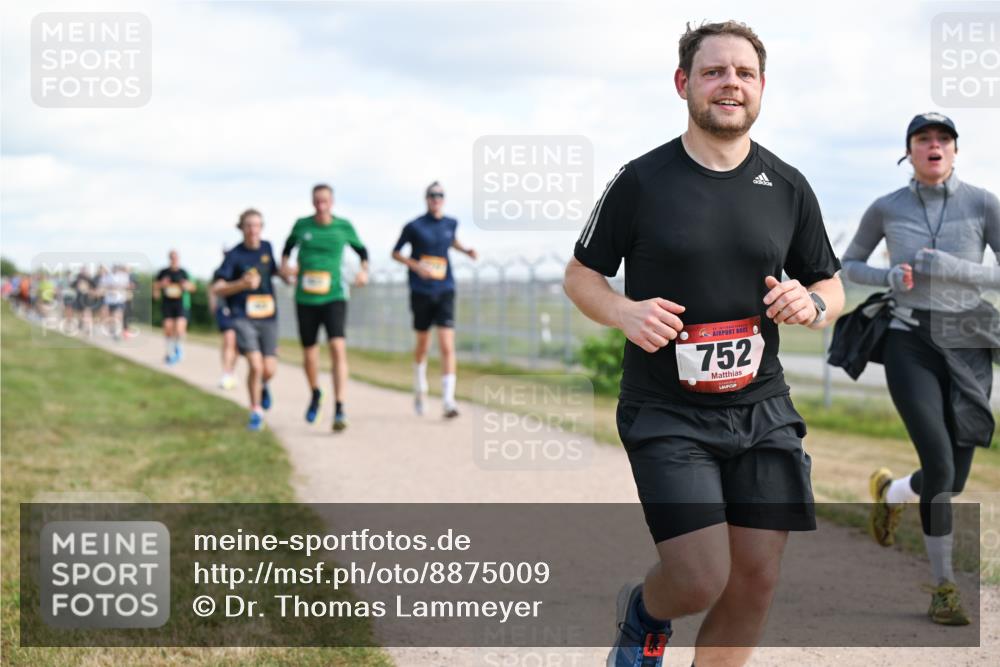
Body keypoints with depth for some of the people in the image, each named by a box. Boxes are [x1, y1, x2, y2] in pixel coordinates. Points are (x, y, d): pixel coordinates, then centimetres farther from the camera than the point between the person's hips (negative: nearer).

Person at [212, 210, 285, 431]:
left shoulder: (267, 248, 7)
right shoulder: (234, 255, -7)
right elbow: (217, 289, -12)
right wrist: (242, 284, -25)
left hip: (267, 317, 4)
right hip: (243, 318, -4)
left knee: (269, 370, -4)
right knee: (255, 365, -18)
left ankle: (262, 386, 34)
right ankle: (256, 412, 3)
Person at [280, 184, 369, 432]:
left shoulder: (344, 227, -1)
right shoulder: (302, 225, 1)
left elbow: (361, 249, 15)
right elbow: (288, 246, 20)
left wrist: (364, 270, -3)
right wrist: (284, 265, 1)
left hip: (334, 297, -2)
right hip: (305, 299, 2)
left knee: (338, 347, -20)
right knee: (309, 353, 8)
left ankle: (339, 410, -21)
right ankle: (315, 395, 40)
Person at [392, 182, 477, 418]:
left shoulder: (450, 223, 6)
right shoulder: (414, 226, -4)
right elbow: (395, 253, 3)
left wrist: (465, 250, 9)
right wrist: (416, 265, -13)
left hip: (445, 291, 1)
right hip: (421, 291, -1)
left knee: (447, 346, -12)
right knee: (423, 345, 12)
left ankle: (448, 400, -14)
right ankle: (420, 389, 38)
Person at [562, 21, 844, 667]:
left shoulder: (788, 187, 5)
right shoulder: (640, 181, -4)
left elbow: (832, 287, 15)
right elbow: (581, 275, 5)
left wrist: (811, 304, -9)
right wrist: (624, 313, -16)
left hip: (762, 410, 4)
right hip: (665, 414, -4)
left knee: (755, 583, 3)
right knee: (701, 582, -13)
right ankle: (644, 614, 24)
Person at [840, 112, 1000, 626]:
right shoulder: (886, 209, 2)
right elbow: (850, 265, 15)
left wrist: (957, 269, -19)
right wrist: (887, 277, -6)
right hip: (911, 345, -2)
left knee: (953, 480, 5)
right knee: (940, 468, -18)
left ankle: (889, 492, 41)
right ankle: (943, 587, 5)